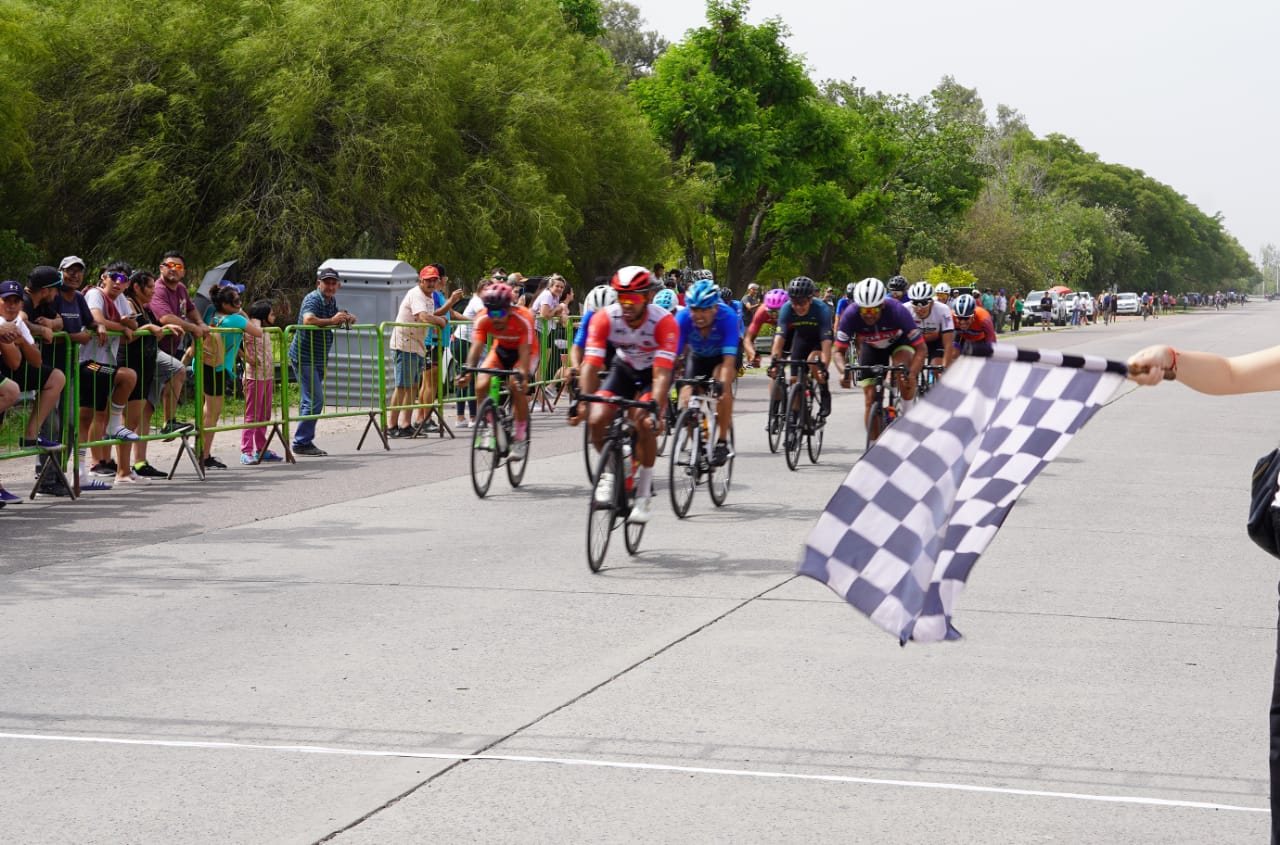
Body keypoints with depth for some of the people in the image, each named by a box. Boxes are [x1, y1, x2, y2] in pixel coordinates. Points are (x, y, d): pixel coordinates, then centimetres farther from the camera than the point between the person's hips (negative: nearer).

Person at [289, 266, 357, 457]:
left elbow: (335, 322, 26)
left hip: (318, 358, 9)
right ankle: (302, 443, -7)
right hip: (304, 357, -9)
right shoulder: (313, 299, -17)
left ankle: (304, 442, 21)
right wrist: (332, 320, -33)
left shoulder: (332, 301, 10)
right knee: (315, 400, -13)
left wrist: (346, 319, 5)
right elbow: (308, 320, -35)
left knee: (310, 400, 14)